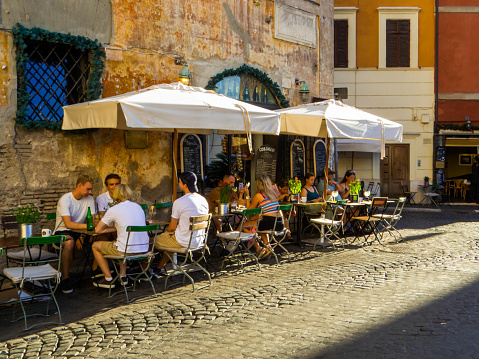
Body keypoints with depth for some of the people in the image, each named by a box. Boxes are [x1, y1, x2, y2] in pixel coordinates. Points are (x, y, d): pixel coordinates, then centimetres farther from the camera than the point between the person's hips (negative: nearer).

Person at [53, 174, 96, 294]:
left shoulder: (89, 199, 2)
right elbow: (68, 224, -25)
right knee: (69, 242, -39)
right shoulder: (65, 200, -15)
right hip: (62, 231, -5)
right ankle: (65, 278, -25)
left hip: (80, 232, 5)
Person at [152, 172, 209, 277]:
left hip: (184, 242, -7)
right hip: (199, 241, 8)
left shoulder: (179, 202, -17)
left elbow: (172, 227, -10)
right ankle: (158, 269, 37)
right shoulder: (203, 200, 4)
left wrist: (167, 230, 13)